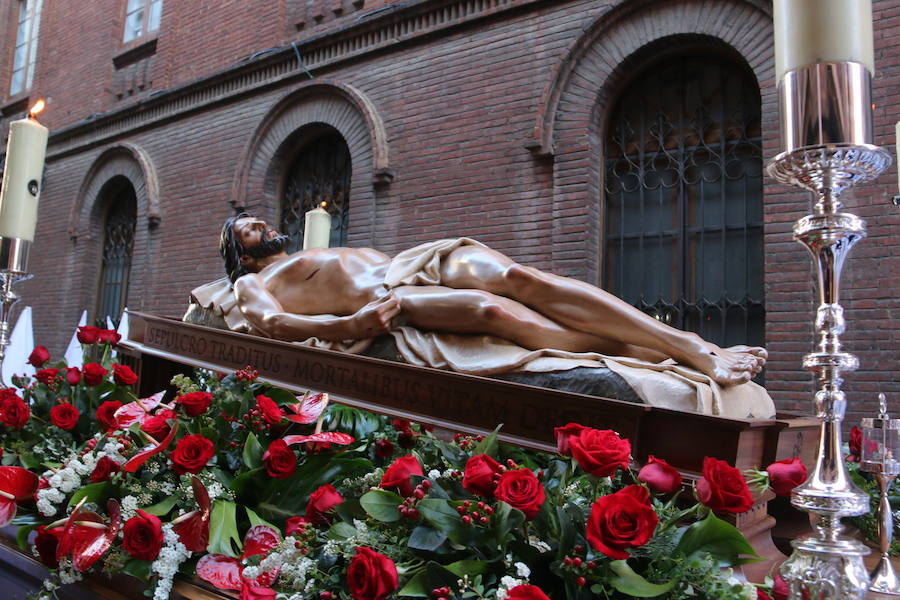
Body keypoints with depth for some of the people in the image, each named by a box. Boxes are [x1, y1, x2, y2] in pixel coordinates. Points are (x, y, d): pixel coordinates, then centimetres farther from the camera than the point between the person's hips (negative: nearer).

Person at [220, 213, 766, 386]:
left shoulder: (331, 253, 40)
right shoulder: (255, 284, 21)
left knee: (518, 278, -25)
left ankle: (691, 345, -31)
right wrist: (345, 326, -22)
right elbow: (271, 322, -2)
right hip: (389, 301, -5)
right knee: (496, 310, -32)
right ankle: (680, 361, -36)